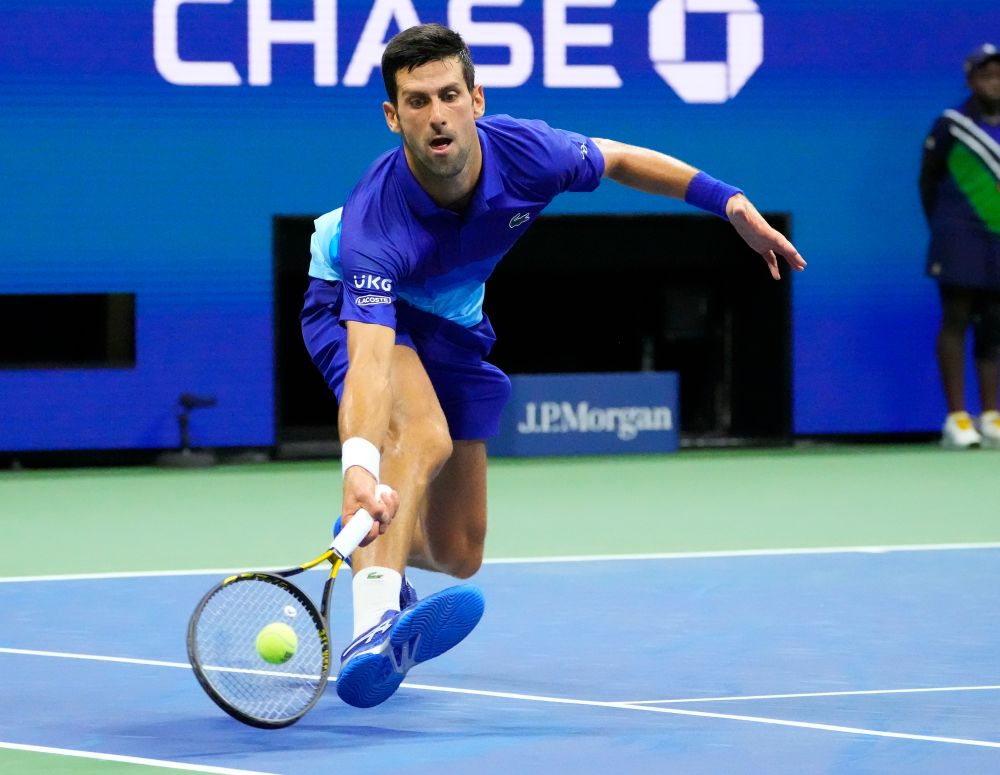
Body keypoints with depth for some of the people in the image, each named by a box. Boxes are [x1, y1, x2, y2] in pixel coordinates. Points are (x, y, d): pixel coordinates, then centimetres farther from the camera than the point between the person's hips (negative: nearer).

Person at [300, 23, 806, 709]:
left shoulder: (524, 151, -28)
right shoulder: (375, 224, -41)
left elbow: (617, 160, -5)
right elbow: (371, 358, -52)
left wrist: (732, 203, -5)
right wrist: (359, 464, -69)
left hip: (453, 326, 5)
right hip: (358, 309, -5)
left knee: (458, 556, 7)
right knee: (423, 436, -39)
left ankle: (367, 543, 42)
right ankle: (374, 622, -52)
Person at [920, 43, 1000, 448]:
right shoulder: (950, 126, -1)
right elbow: (928, 181, 6)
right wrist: (941, 229, 7)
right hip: (961, 238, -4)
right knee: (956, 320, -6)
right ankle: (956, 418, -7)